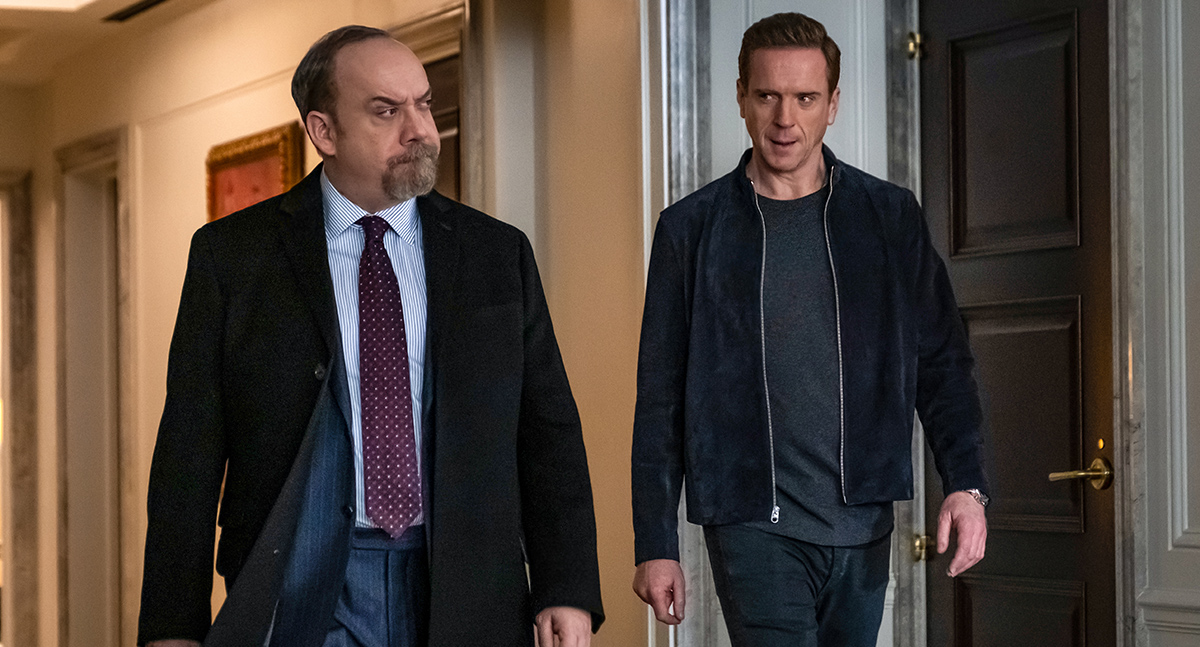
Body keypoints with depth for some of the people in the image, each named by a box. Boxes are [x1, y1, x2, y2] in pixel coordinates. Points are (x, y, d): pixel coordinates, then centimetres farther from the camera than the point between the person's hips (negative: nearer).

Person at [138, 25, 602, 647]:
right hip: (306, 595, -2)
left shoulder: (499, 254, 9)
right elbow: (190, 452, 1)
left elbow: (548, 433, 6)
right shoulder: (230, 256, 3)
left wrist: (568, 593, -6)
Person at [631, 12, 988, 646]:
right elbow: (660, 397, 5)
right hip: (753, 525, -2)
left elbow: (942, 363, 8)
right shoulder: (693, 227, 4)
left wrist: (966, 486, -7)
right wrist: (655, 544, 0)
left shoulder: (889, 217, 8)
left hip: (862, 524, 3)